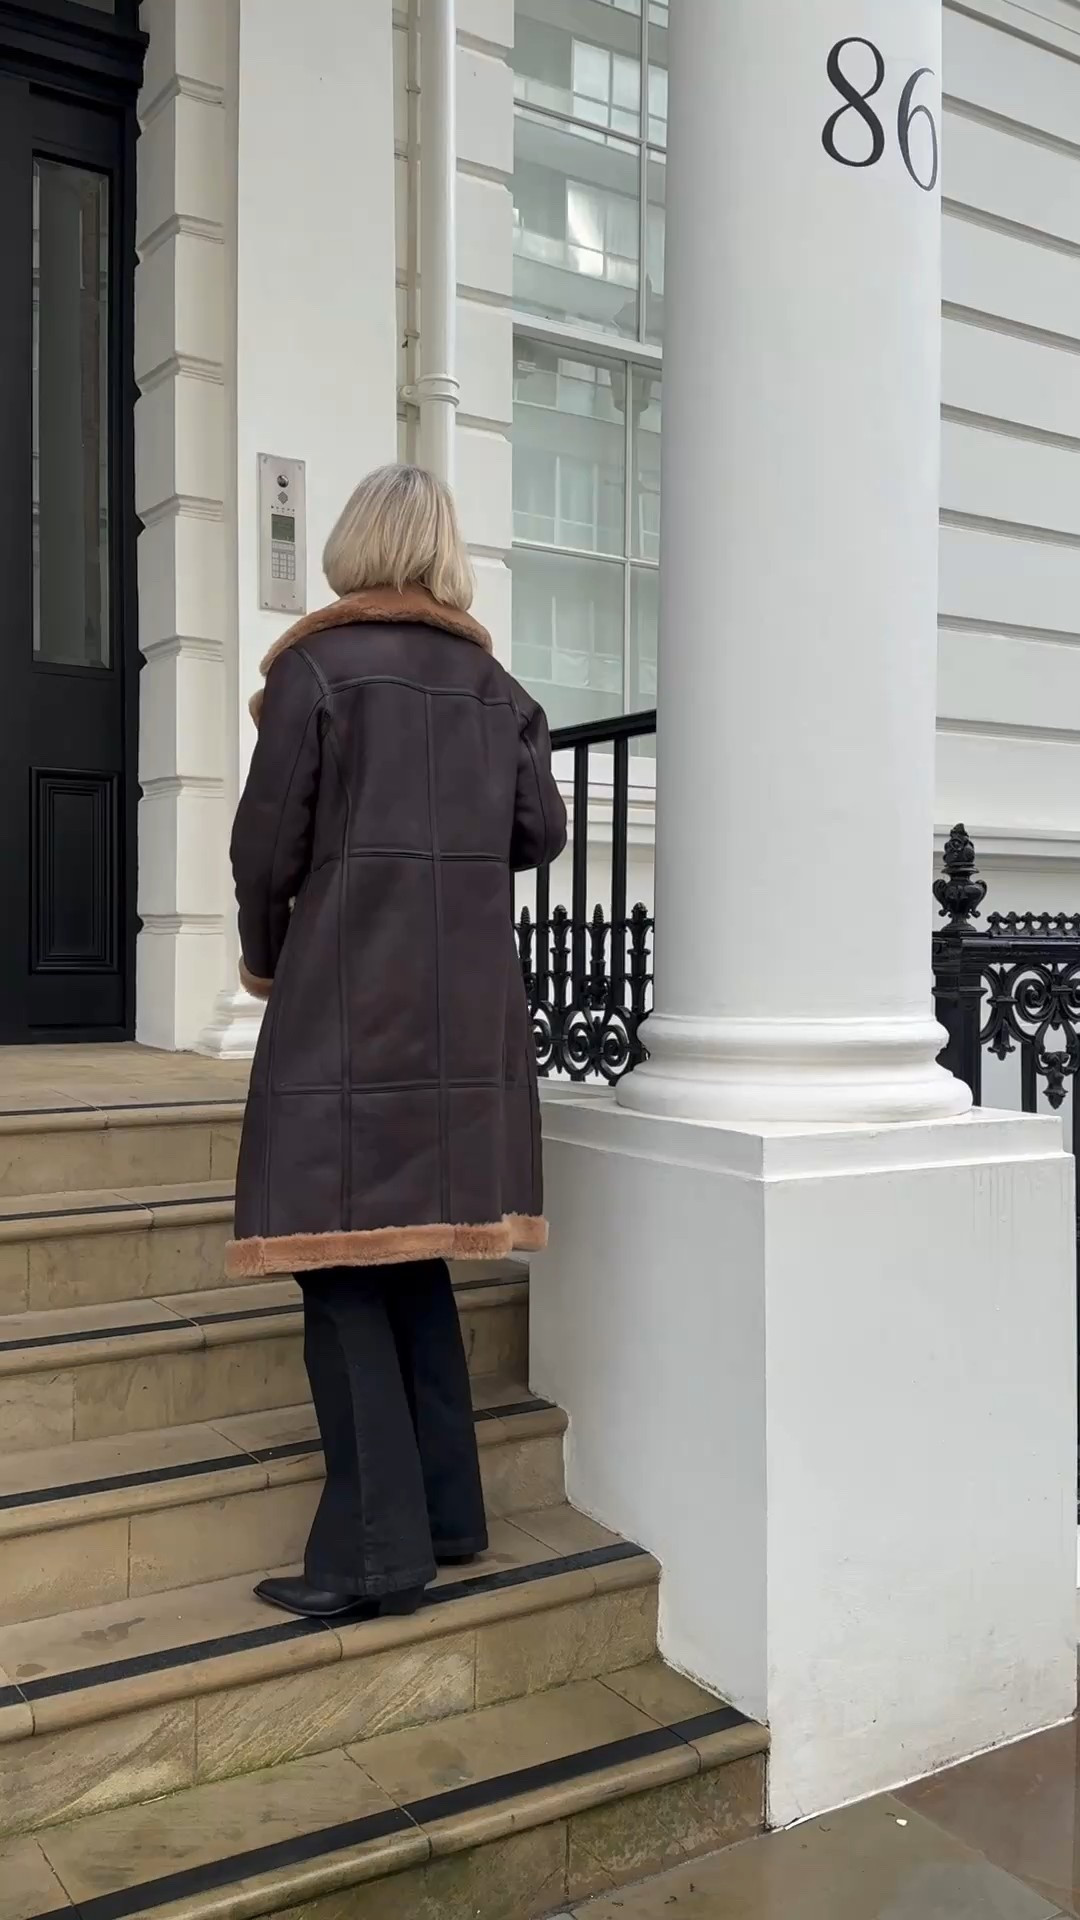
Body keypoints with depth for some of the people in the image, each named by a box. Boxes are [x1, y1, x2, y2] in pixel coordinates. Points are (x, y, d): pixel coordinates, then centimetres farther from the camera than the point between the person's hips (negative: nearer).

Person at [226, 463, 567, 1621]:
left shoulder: (315, 664, -3)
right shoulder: (495, 683, 10)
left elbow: (268, 841, -5)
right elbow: (541, 833, 7)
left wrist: (263, 956, 12)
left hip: (346, 998, -5)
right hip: (466, 1006, 6)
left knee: (341, 1258, 0)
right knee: (414, 1245, 14)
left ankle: (374, 1550, 2)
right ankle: (446, 1514, 20)